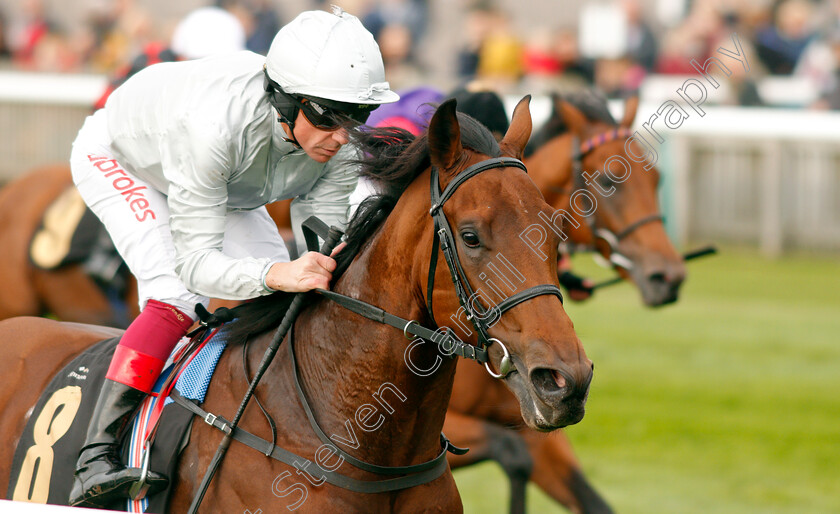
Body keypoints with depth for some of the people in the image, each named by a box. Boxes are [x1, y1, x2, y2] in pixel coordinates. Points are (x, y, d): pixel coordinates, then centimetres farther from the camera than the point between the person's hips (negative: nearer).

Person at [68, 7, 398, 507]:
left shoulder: (339, 145, -30)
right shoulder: (217, 123, -47)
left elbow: (326, 250, -24)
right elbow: (195, 262, -44)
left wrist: (339, 265, -48)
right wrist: (277, 275, -61)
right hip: (118, 160, -6)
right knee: (180, 298, -28)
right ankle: (96, 457, -29)